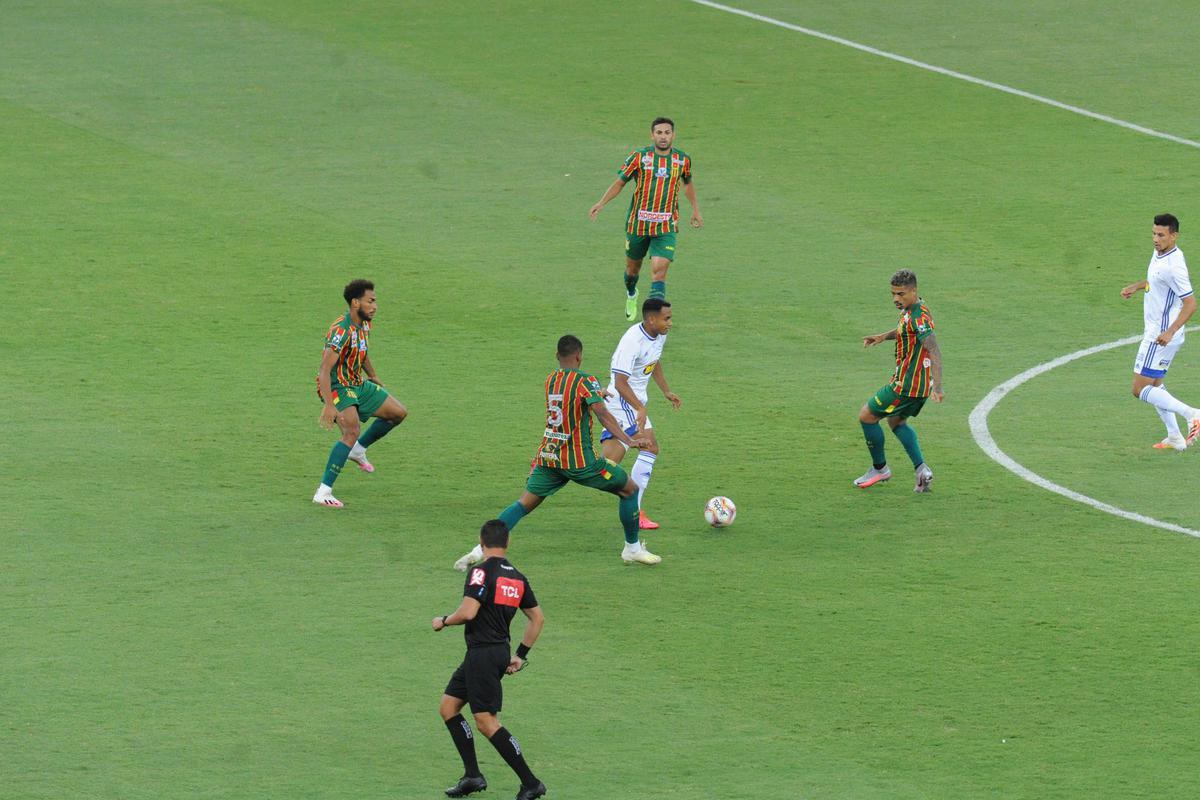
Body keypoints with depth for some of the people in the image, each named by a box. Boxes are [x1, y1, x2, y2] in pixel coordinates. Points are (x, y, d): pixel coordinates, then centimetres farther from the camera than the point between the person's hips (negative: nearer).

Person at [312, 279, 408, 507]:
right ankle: (323, 492, -29)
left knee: (399, 412, 14)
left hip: (358, 385, 9)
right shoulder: (341, 331, -26)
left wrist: (374, 378, 36)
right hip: (337, 387, -9)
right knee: (352, 431, -30)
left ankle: (358, 449, 30)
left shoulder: (364, 325, 4)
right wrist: (329, 405, -39)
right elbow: (325, 370, -31)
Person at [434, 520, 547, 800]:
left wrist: (443, 621, -3)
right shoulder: (517, 577, 11)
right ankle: (472, 775, 12)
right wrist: (520, 655, 22)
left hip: (483, 653, -9)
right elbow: (538, 618, 17)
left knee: (486, 722, -6)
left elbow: (468, 612, -23)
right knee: (448, 708, 15)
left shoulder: (482, 572, -14)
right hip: (500, 651, 9)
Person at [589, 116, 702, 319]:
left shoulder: (682, 159, 1)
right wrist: (601, 203, -12)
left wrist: (696, 210, 26)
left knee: (659, 269, -16)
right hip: (638, 224, 0)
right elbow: (620, 182, 0)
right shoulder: (639, 157, -6)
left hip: (666, 227, 0)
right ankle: (631, 294, 50)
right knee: (633, 265, 17)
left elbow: (688, 183, 21)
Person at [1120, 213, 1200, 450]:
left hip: (1161, 336, -10)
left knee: (1141, 390, -8)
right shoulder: (1159, 253, 5)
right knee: (1154, 385, 20)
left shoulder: (1173, 266, -24)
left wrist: (1170, 332, -31)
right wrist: (1136, 286, 15)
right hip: (1155, 331, 10)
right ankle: (1175, 438, 25)